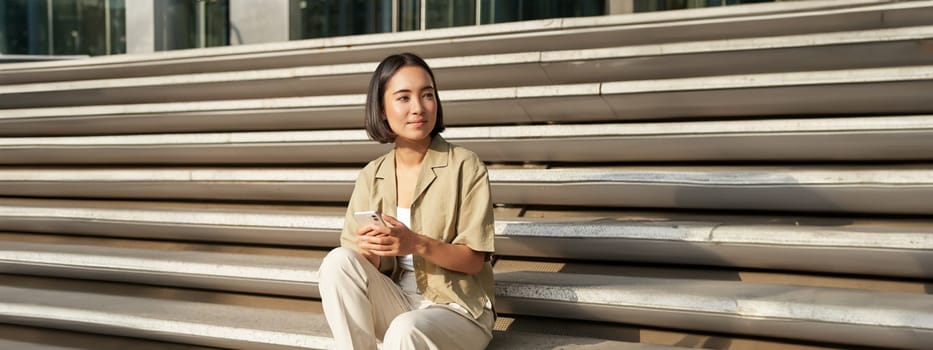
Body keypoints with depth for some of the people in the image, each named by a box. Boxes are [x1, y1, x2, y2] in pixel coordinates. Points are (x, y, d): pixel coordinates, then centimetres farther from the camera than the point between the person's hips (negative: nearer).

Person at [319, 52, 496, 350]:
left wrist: (417, 244, -27)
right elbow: (367, 268, 2)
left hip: (458, 309, -4)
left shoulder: (464, 166, -11)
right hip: (397, 303, 5)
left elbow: (475, 260, -11)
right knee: (338, 262, -21)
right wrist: (370, 251, -22)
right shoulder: (371, 176, 1)